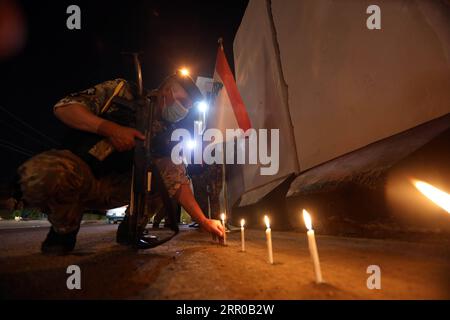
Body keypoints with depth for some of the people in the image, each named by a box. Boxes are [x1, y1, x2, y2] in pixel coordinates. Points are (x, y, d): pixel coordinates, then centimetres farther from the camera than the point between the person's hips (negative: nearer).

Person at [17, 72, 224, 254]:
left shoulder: (164, 134, 2)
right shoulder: (122, 91, -4)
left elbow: (176, 181, -5)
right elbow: (63, 107, -9)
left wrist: (203, 221, -15)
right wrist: (110, 128, -23)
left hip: (110, 188, 3)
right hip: (75, 172, -2)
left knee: (167, 173, -16)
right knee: (41, 172, -36)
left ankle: (130, 231, 3)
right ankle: (65, 228, -6)